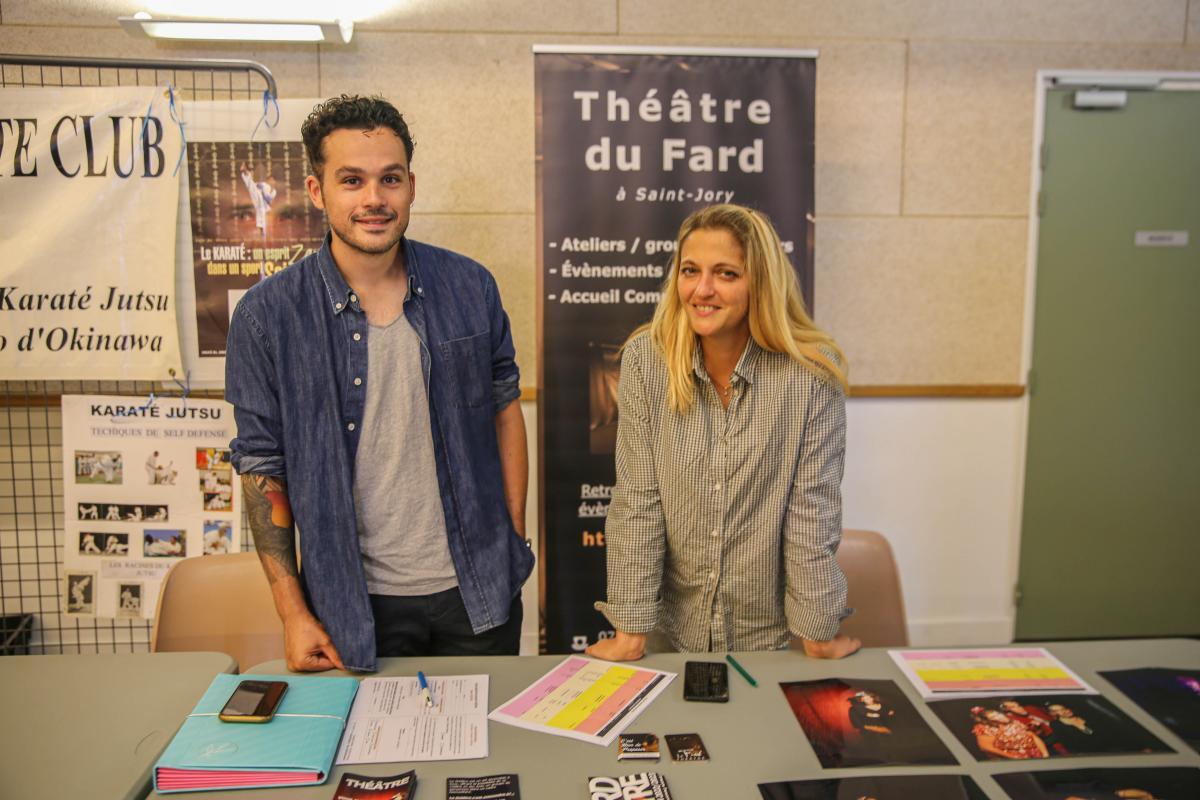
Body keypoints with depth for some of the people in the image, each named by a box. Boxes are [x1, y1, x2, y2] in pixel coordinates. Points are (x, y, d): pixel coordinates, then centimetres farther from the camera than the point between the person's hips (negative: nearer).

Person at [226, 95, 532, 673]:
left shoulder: (469, 287, -4)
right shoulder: (268, 316, -9)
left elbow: (504, 408, 5)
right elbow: (263, 467, -4)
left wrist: (515, 544, 3)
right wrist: (294, 612, -5)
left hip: (478, 589, 2)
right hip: (358, 603, -2)